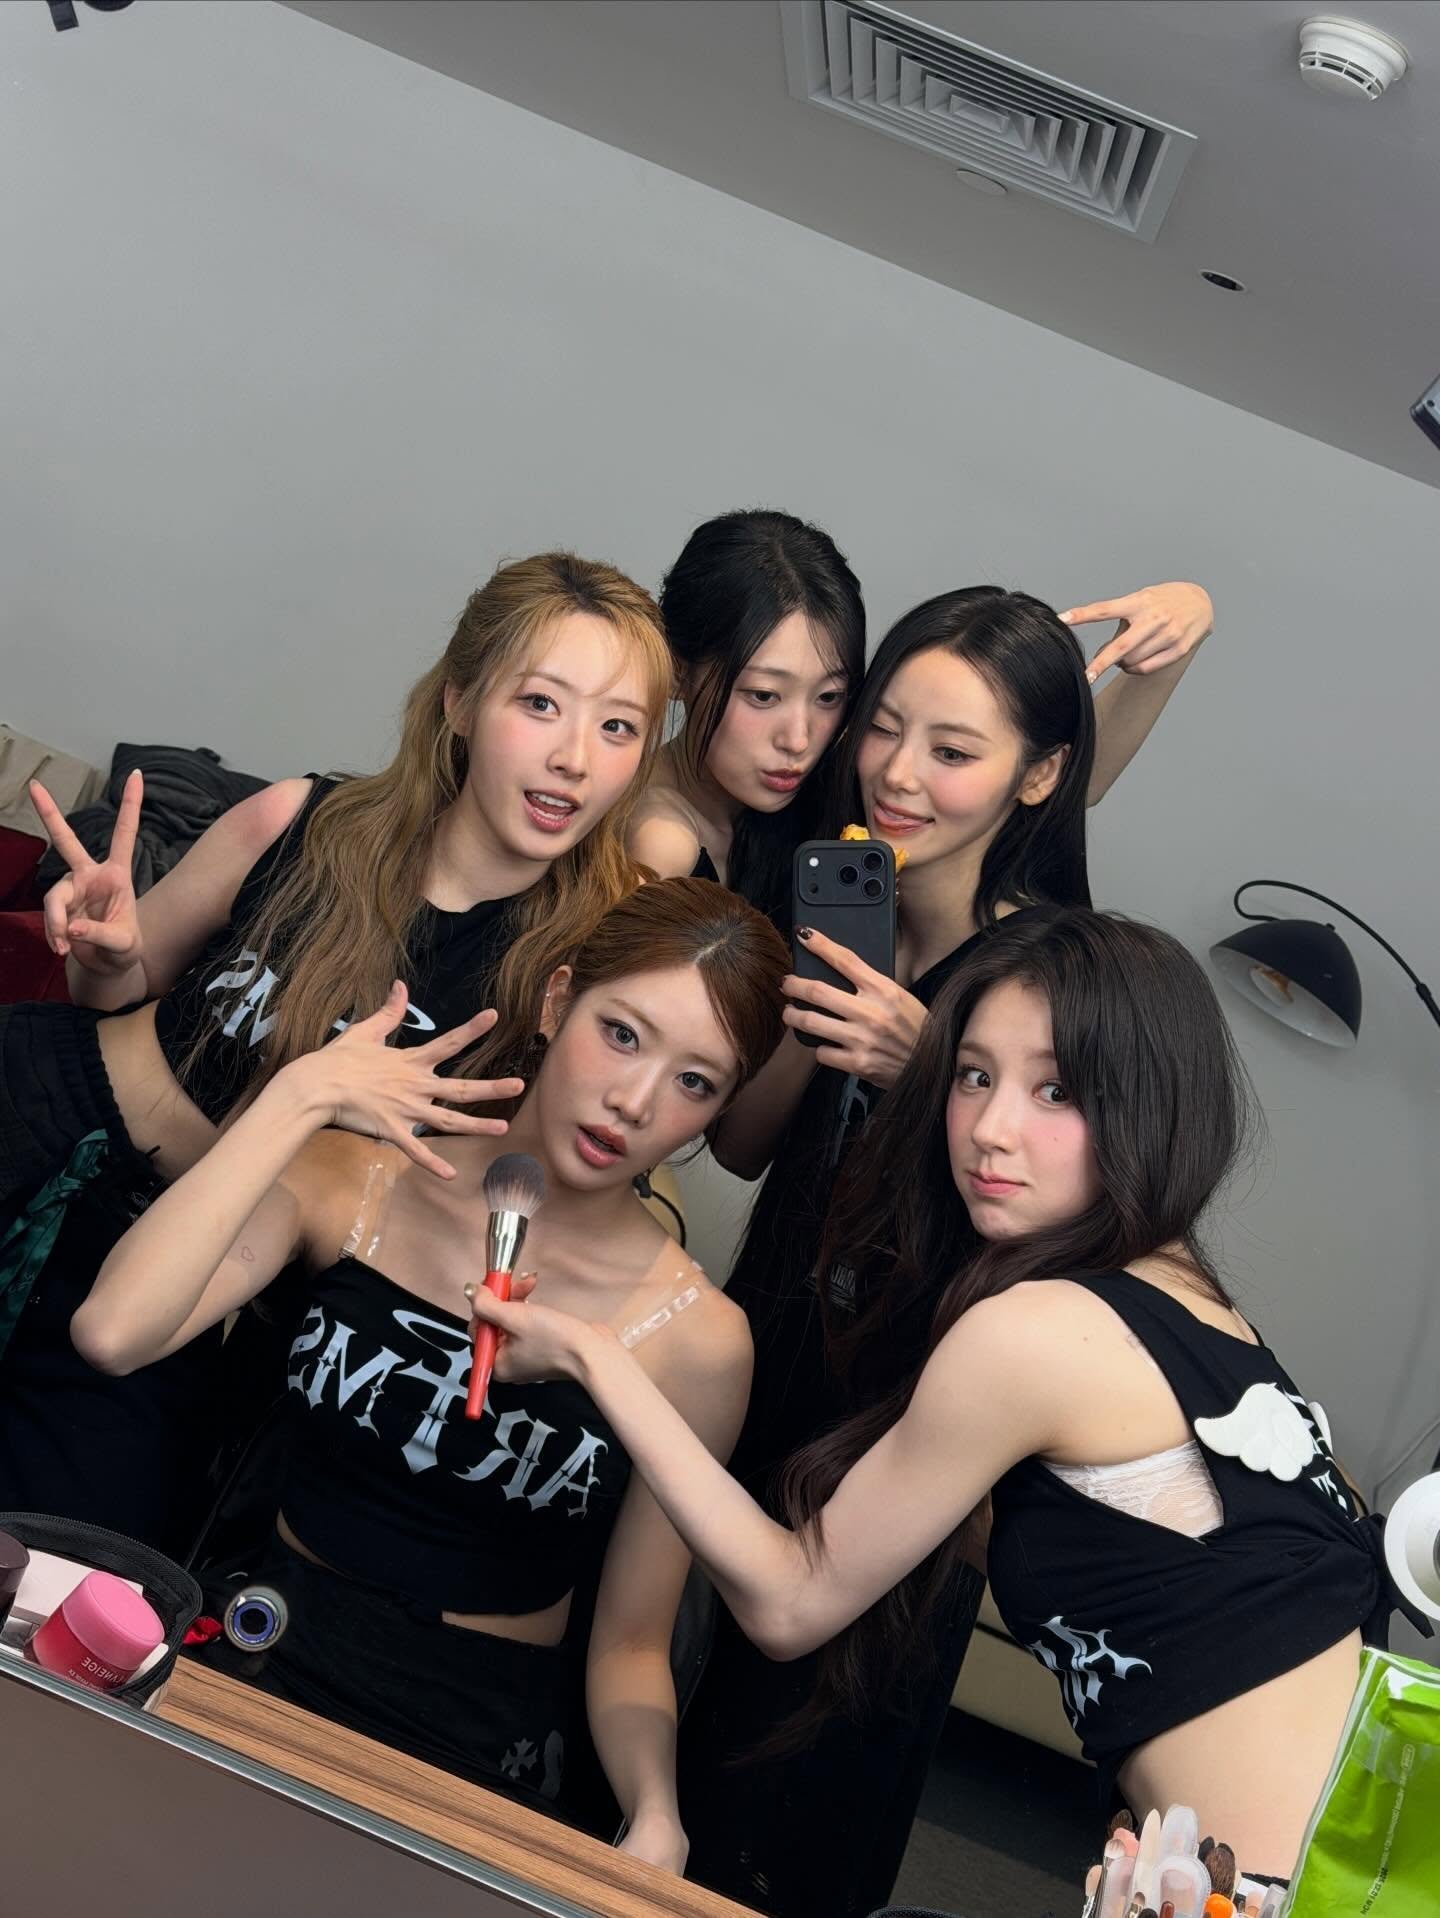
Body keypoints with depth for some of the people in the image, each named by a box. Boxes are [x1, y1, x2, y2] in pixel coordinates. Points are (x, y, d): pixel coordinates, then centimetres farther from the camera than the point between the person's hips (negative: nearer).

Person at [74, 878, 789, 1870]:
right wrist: (299, 1097, -18)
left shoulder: (698, 1339, -10)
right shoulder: (356, 1180, -5)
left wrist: (656, 1816, -23)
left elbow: (632, 1642, -3)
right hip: (263, 1656, 1)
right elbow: (113, 1332, -21)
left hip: (475, 1747, -1)